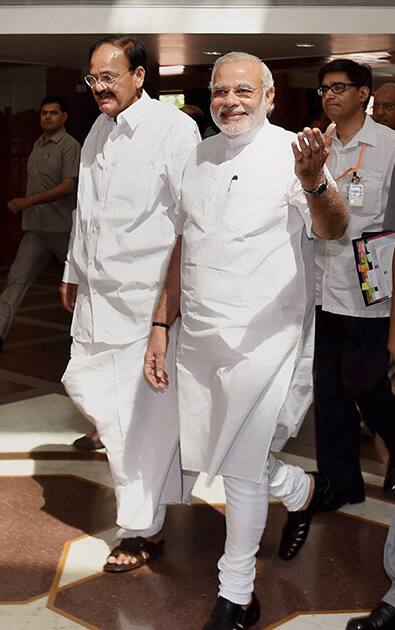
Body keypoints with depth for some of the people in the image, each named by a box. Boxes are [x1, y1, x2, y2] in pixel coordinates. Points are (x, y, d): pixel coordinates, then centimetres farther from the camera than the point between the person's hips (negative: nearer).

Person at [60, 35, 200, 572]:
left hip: (149, 296, -8)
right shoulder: (97, 133, 13)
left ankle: (143, 531, 13)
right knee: (84, 382, 13)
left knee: (145, 412, -1)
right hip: (99, 291, 8)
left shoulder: (173, 129, -10)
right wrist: (73, 272, 26)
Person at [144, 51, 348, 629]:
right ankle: (305, 491, 42)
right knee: (206, 455, 15)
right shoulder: (199, 158, 10)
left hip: (262, 339, -6)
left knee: (240, 468, 0)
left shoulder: (289, 150, -9)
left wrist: (315, 182, -46)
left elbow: (332, 230, -25)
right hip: (198, 337, 7)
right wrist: (161, 326, 13)